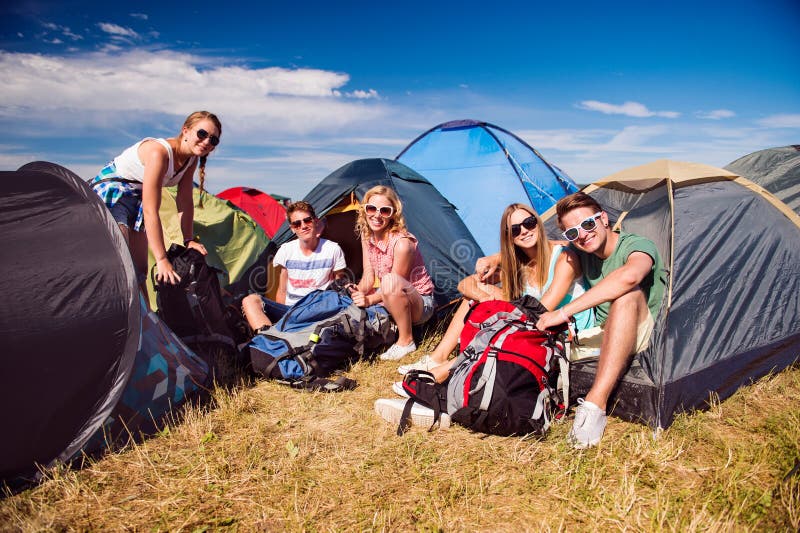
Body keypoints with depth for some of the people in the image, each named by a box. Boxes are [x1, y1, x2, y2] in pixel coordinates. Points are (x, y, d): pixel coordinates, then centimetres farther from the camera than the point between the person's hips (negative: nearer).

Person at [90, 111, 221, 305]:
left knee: (140, 270, 8)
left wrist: (189, 240, -4)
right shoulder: (158, 152, -32)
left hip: (135, 200, 8)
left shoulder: (191, 159, -8)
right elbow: (150, 211, -35)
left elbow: (185, 202, 0)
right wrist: (161, 259, -36)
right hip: (108, 194, -8)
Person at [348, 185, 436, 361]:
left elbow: (395, 284, -21)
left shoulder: (402, 243, -28)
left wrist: (369, 299, -28)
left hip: (421, 305, -7)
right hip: (392, 303, 8)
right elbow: (368, 276, -2)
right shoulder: (367, 235, -4)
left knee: (390, 281, -38)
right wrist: (359, 291, -21)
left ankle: (406, 340, -19)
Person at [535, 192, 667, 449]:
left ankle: (595, 403, -44)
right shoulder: (582, 254, 3)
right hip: (606, 336, 6)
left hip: (647, 338, -6)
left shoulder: (638, 245, -18)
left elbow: (628, 276, -42)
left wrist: (564, 312, -41)